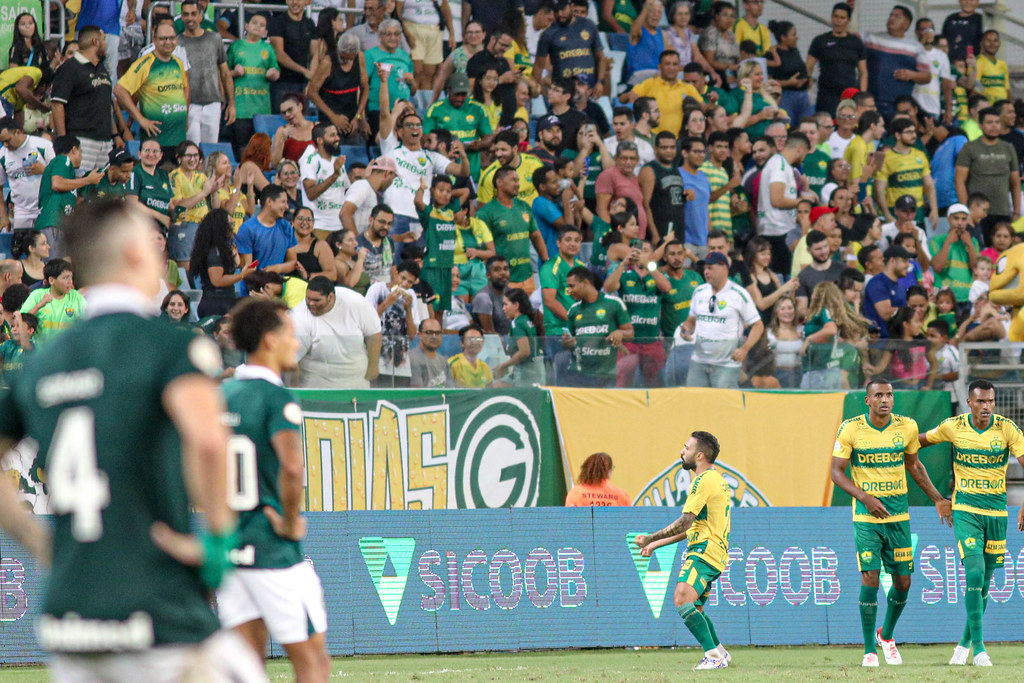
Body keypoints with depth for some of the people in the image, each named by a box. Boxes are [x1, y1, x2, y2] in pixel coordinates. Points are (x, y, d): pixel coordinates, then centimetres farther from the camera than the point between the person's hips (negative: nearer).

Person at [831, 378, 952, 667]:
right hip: (866, 516, -3)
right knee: (870, 578, -11)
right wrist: (864, 497, -18)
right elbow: (837, 472, -5)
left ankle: (886, 635, 30)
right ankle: (870, 650, 0)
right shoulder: (850, 429, -8)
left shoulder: (907, 427, 0)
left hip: (899, 514, 3)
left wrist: (938, 499, 18)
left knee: (903, 582, 3)